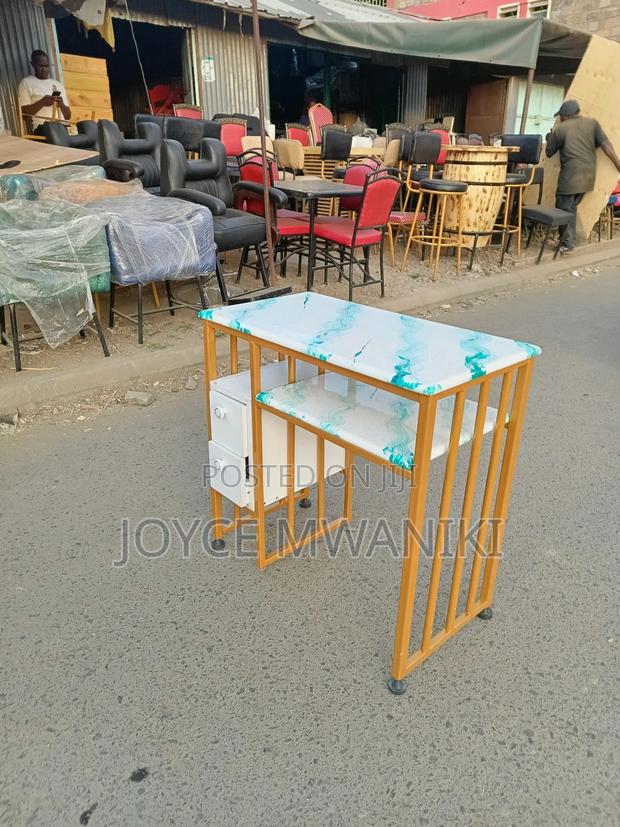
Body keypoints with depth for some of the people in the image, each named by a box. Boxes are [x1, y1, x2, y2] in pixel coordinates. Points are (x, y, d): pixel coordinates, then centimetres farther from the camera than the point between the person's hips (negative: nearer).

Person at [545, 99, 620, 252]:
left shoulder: (559, 130, 1)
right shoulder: (592, 123, 10)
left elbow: (549, 153, 13)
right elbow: (606, 146, 3)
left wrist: (550, 138, 33)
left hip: (571, 175, -6)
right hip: (588, 175, 6)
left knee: (564, 209, 2)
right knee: (571, 207, 17)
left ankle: (567, 243, 0)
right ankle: (570, 239, 22)